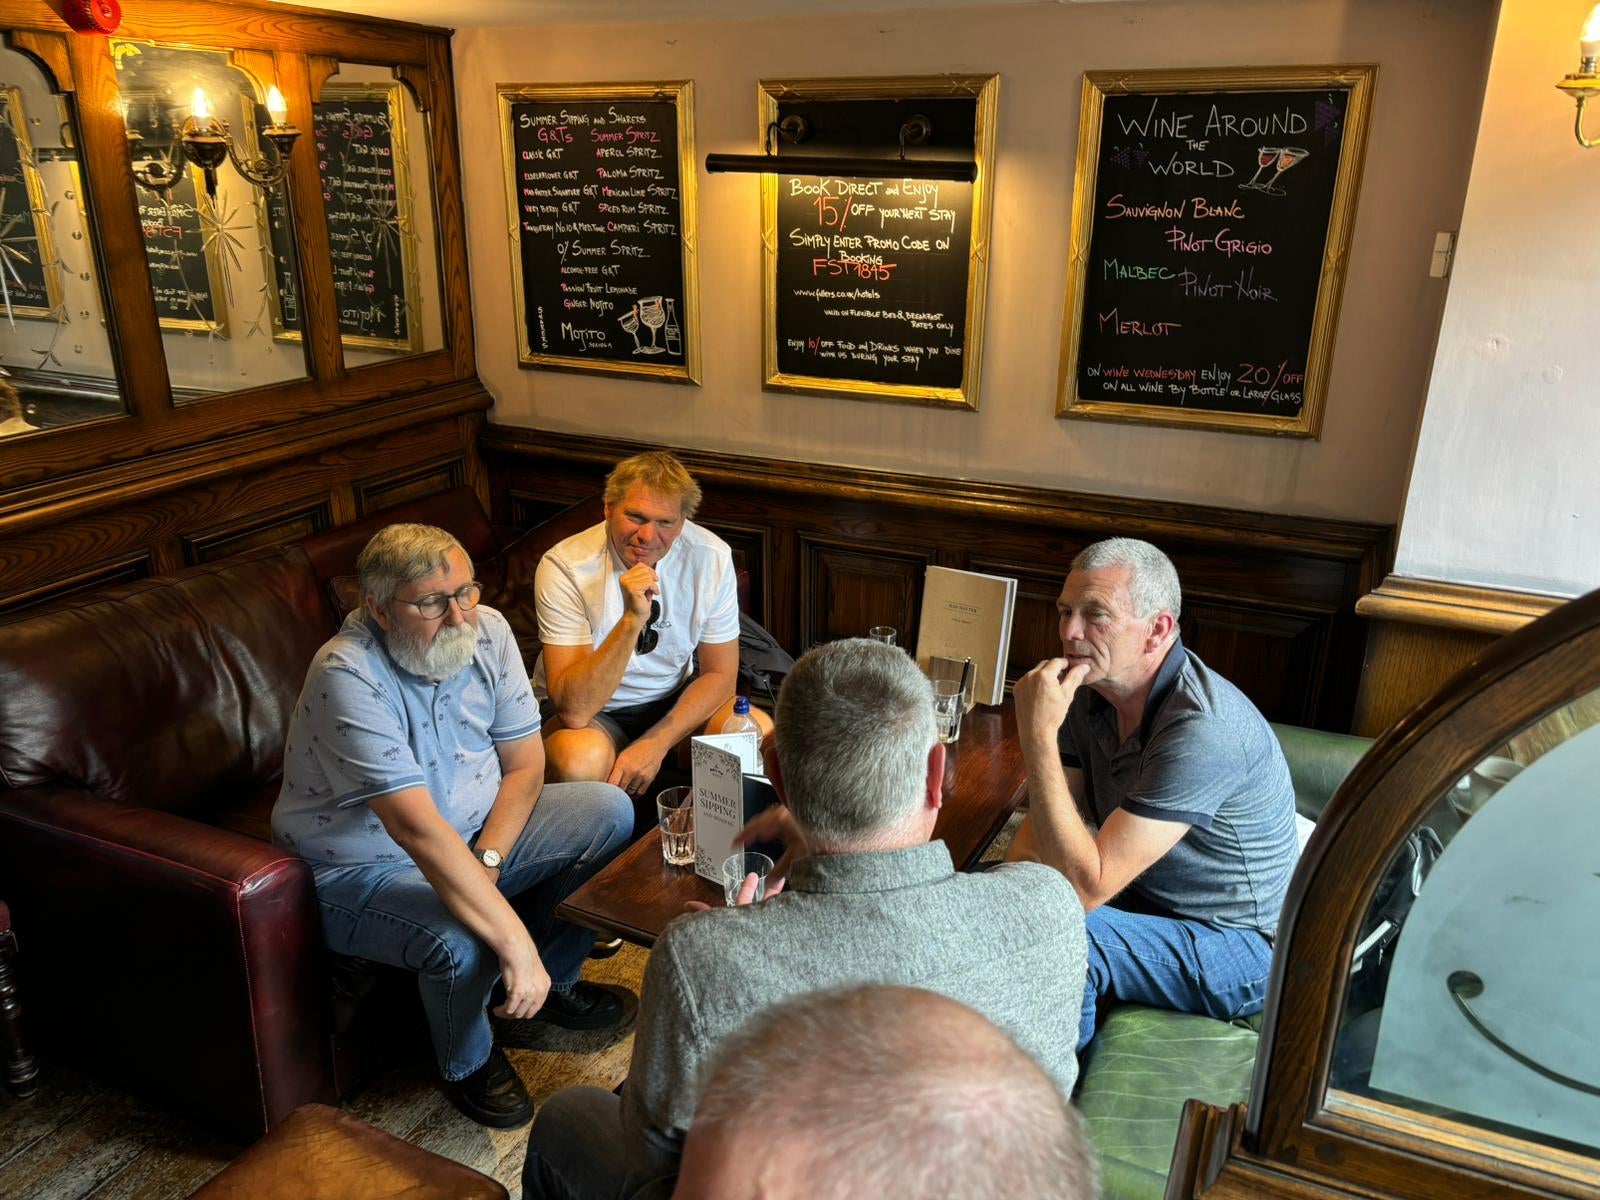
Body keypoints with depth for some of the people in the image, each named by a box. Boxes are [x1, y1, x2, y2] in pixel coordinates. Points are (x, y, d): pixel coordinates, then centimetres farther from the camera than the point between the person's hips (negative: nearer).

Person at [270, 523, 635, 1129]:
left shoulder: (486, 631, -11)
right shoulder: (348, 676, -31)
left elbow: (525, 765, -3)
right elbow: (418, 830, -39)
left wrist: (486, 862, -18)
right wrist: (514, 941, -40)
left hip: (475, 833, 7)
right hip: (363, 869, -7)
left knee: (609, 811, -3)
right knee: (464, 943, -34)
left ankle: (553, 983, 15)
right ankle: (469, 1062, 3)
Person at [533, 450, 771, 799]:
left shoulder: (711, 556, -14)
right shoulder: (564, 567, -24)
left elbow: (719, 674, -6)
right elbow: (575, 709, -30)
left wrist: (656, 743, -20)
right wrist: (632, 620, -41)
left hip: (677, 703, 3)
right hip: (589, 710, -3)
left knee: (760, 732, -25)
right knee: (580, 758, -37)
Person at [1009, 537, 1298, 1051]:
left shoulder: (1201, 730, -31)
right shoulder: (1092, 691, -4)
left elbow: (1085, 887, -33)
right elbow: (1036, 833, 1)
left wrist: (1037, 733, -35)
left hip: (1239, 950, -8)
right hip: (1144, 901, 8)